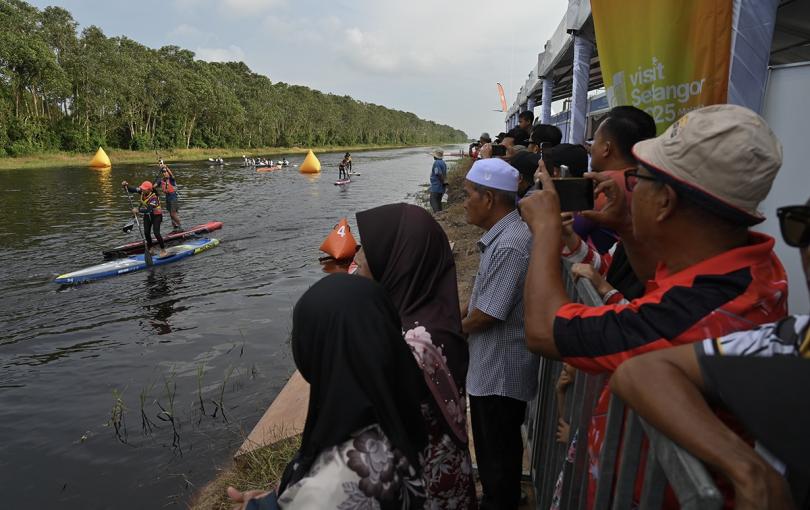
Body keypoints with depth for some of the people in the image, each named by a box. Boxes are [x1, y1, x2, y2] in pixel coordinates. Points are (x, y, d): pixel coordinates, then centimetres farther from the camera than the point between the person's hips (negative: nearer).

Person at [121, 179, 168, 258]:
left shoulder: (153, 198, -32)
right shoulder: (142, 191, -12)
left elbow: (149, 210, -43)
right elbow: (132, 190, -4)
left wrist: (138, 210, -52)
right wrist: (126, 185, -22)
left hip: (156, 216, -7)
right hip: (147, 215, 7)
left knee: (156, 232, -16)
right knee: (146, 233, 5)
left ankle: (163, 250, -4)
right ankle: (149, 249, 23)